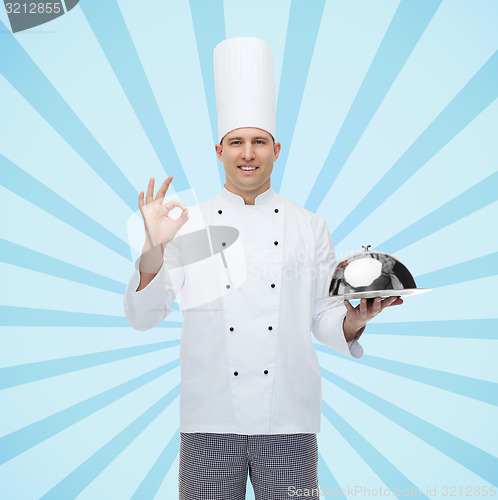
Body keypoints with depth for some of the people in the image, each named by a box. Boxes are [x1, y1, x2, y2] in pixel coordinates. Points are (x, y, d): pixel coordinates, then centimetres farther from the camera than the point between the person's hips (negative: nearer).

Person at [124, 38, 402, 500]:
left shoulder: (309, 227, 4)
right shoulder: (191, 224, 0)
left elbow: (323, 319, 7)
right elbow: (143, 317, -3)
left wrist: (355, 318, -14)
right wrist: (155, 248, -18)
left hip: (289, 419, 1)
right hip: (209, 419, 0)